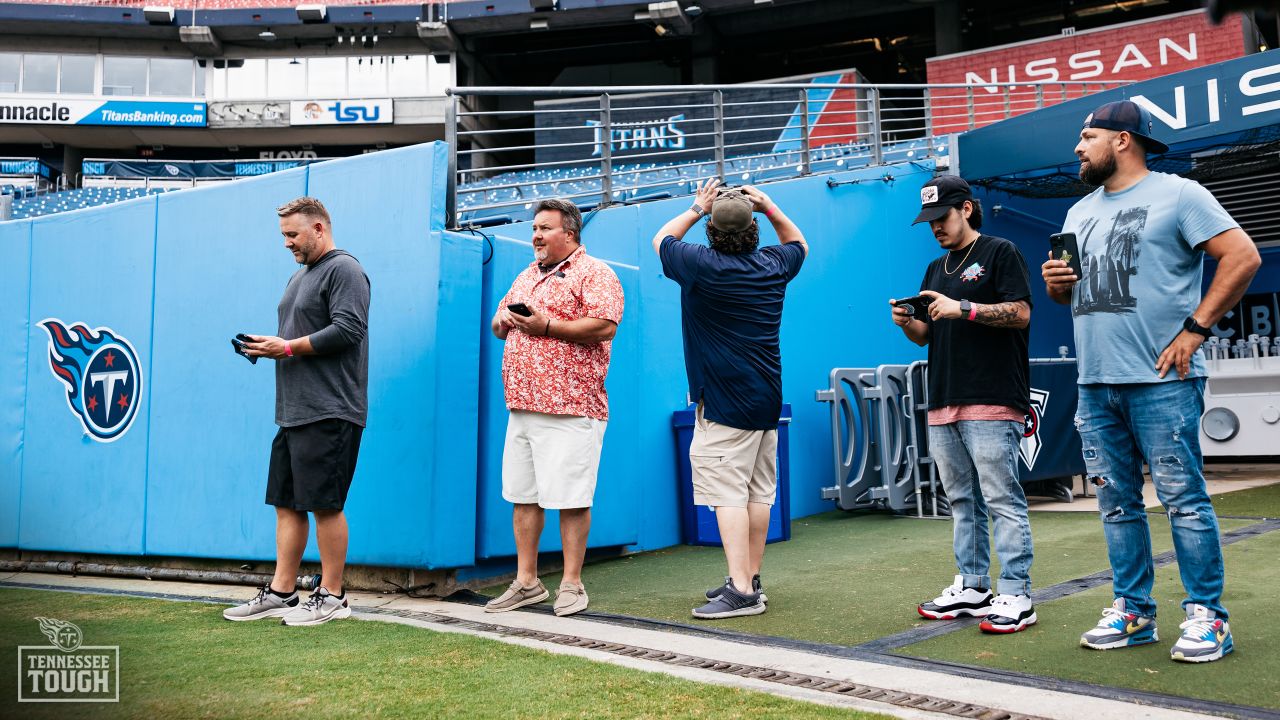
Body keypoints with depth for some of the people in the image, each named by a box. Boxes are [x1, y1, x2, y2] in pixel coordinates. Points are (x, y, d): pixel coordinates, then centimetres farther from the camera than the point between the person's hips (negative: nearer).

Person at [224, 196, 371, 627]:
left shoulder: (344, 270, -8)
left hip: (329, 413, -10)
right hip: (293, 411, 10)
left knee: (325, 506, -5)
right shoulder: (299, 276, 23)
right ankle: (281, 592, 18)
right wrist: (268, 346, 8)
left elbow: (347, 329, -19)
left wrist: (288, 348, -14)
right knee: (287, 504, 11)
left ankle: (332, 597, 3)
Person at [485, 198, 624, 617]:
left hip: (571, 408, -8)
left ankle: (572, 585, 7)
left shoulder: (594, 274, -3)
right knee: (522, 495, 10)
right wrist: (504, 320, 3)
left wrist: (546, 324, -16)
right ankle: (526, 583, 19)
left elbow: (604, 327, -17)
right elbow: (499, 322, 28)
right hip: (523, 405, 8)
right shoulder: (527, 275, 22)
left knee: (571, 498, -4)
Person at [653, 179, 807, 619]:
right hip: (767, 398, 7)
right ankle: (750, 579, 22)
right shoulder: (773, 265, 4)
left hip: (724, 400, -7)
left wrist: (696, 208, 16)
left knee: (727, 493, -9)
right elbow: (798, 243, 29)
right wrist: (771, 208, 18)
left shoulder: (703, 265, -11)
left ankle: (742, 591, -13)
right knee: (759, 491, 12)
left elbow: (661, 239, 8)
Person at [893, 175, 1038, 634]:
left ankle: (1015, 596, -4)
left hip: (992, 403, -8)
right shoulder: (937, 268, 22)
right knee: (962, 501, 11)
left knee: (1002, 500, -7)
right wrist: (906, 322, 0)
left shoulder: (1000, 252, 1)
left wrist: (964, 308, -19)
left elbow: (1020, 313, -10)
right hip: (943, 405, 8)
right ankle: (971, 587, 19)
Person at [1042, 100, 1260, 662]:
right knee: (1117, 503, 10)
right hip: (1095, 384, 7)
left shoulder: (1176, 194, -2)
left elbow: (1242, 257, -9)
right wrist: (1056, 284, 2)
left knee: (1183, 498, -4)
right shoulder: (1080, 213, 19)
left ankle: (1206, 616, 5)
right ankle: (1132, 612, 18)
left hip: (1160, 380, -7)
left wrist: (1195, 329, -13)